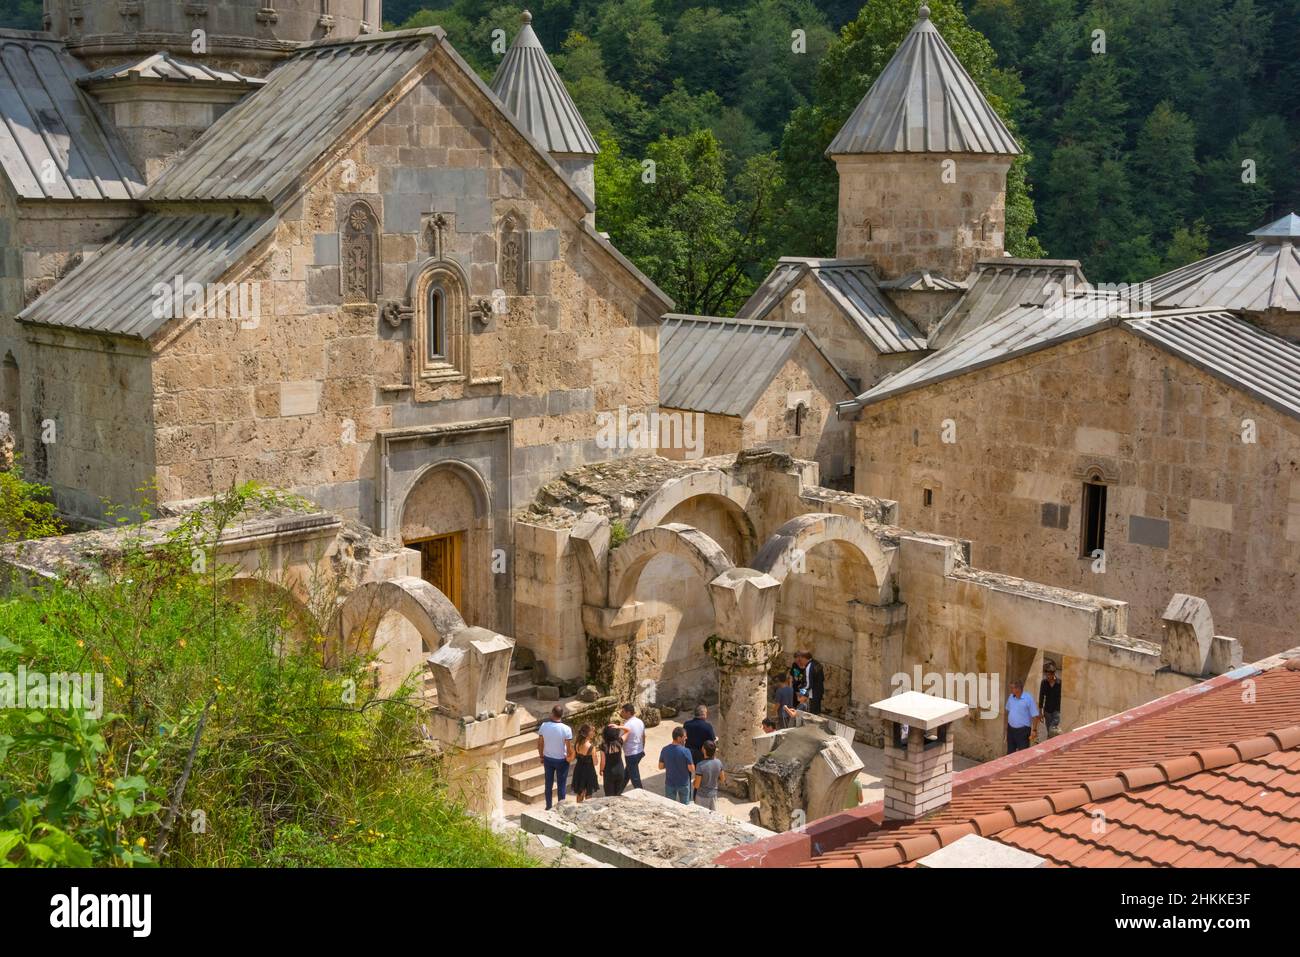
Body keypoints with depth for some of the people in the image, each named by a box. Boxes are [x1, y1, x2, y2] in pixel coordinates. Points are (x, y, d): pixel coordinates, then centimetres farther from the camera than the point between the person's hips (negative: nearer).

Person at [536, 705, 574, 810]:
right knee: (561, 785, 12)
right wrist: (569, 758, 1)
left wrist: (541, 756, 12)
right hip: (561, 760, -3)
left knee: (548, 784, 18)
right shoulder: (566, 729, -23)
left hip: (548, 759, 3)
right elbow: (569, 748, -19)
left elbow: (540, 744, -4)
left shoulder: (543, 726, -14)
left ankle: (548, 807, 29)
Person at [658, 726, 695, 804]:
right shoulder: (685, 751, -22)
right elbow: (692, 769, -17)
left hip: (670, 783, 3)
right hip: (683, 783, -3)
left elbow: (660, 767, -1)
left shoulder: (665, 750, -11)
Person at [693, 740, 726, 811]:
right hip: (713, 795, 4)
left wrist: (694, 782, 3)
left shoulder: (700, 765, -23)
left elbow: (697, 785, -18)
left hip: (702, 797, -4)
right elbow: (722, 780, 5)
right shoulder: (718, 763, -8)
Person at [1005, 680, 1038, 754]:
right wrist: (1006, 726, 16)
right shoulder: (1011, 697, 2)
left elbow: (1035, 716, -13)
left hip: (1023, 730, -6)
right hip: (1011, 729, 6)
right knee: (1010, 752, 15)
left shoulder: (1028, 698, -16)